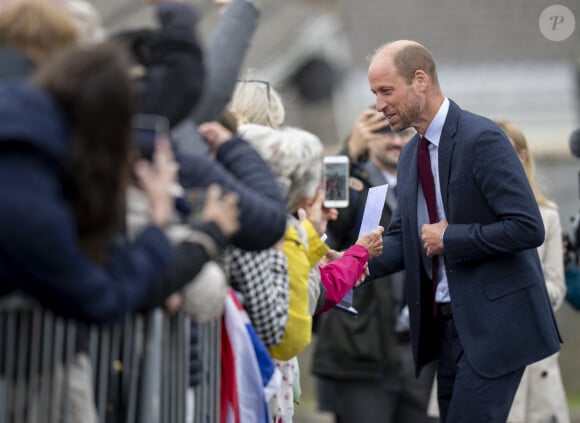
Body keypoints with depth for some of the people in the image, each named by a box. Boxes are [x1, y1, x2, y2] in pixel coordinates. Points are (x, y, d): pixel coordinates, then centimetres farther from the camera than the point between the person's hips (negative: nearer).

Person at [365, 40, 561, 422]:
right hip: (447, 321, 9)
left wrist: (449, 237, -17)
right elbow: (402, 235, 14)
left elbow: (528, 228, -21)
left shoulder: (481, 139, -16)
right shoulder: (411, 154, 11)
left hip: (493, 320, -8)